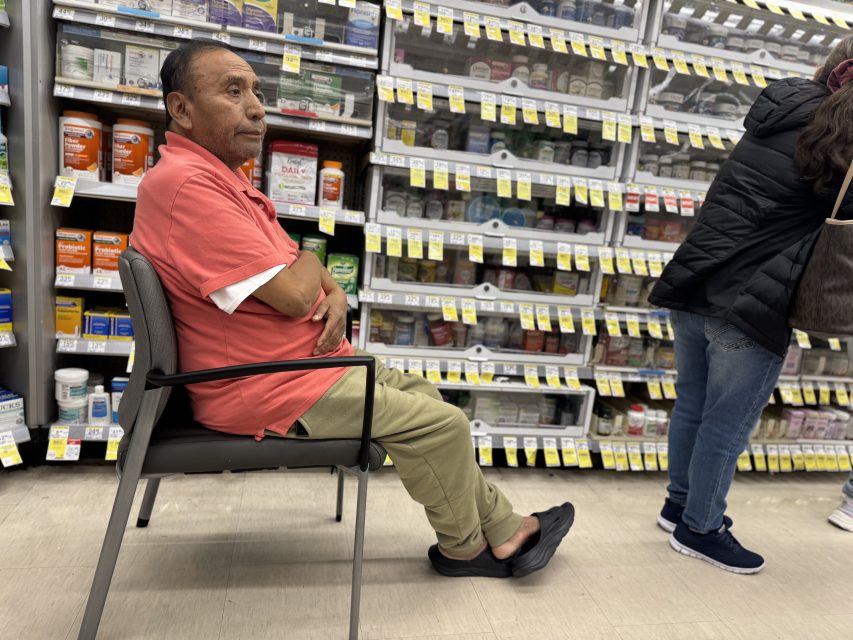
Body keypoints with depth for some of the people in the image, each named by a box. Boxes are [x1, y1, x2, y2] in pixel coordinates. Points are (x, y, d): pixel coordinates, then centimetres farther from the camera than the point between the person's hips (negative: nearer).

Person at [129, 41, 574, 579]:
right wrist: (308, 262, -2)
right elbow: (293, 295, -26)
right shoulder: (187, 183, -23)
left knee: (424, 397, 14)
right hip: (267, 387, -10)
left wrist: (334, 295, -7)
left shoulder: (217, 175, 12)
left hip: (301, 360, 11)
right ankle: (466, 547, 22)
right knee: (441, 424, -6)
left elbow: (301, 269, 15)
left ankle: (502, 528, 26)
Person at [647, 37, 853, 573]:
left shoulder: (782, 108, 10)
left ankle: (681, 503, 38)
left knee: (692, 407, 20)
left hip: (694, 290, 8)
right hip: (748, 309, -7)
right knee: (728, 427, 8)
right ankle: (699, 529, 25)